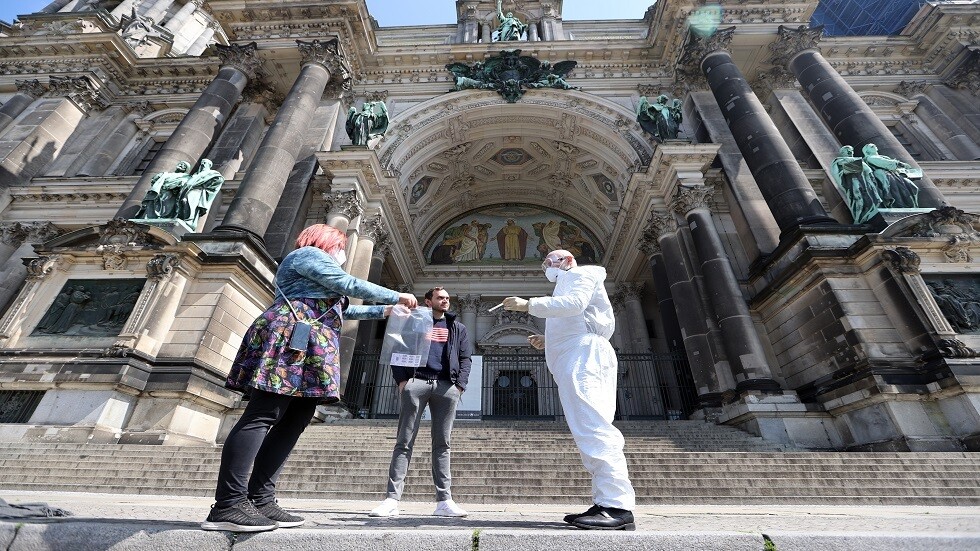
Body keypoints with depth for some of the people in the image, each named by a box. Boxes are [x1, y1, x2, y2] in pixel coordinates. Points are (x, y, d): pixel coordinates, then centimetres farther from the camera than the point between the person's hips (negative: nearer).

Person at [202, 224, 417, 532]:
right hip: (290, 340, -10)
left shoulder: (313, 275, 34)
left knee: (294, 423, 2)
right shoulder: (310, 254, 4)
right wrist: (397, 296, 1)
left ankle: (261, 501, 3)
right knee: (262, 417, -15)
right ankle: (228, 505, -15)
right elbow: (350, 286, -6)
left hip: (307, 350, 10)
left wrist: (384, 311, 31)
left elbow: (342, 308, 34)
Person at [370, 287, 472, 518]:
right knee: (404, 441, -2)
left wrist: (459, 385, 0)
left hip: (446, 386, 2)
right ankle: (392, 499, 1)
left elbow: (465, 359, 15)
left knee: (442, 444, 4)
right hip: (416, 382, -1)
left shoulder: (458, 328, 21)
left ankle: (444, 501, 7)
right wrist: (401, 380, -5)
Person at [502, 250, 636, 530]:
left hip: (583, 356, -10)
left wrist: (528, 305, -14)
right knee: (589, 430, 2)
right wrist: (548, 342, 21)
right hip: (575, 360, 10)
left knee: (593, 428, -19)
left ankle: (618, 506, -21)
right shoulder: (568, 285, 37)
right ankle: (606, 502, 1)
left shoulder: (580, 274, 10)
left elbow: (574, 303, -14)